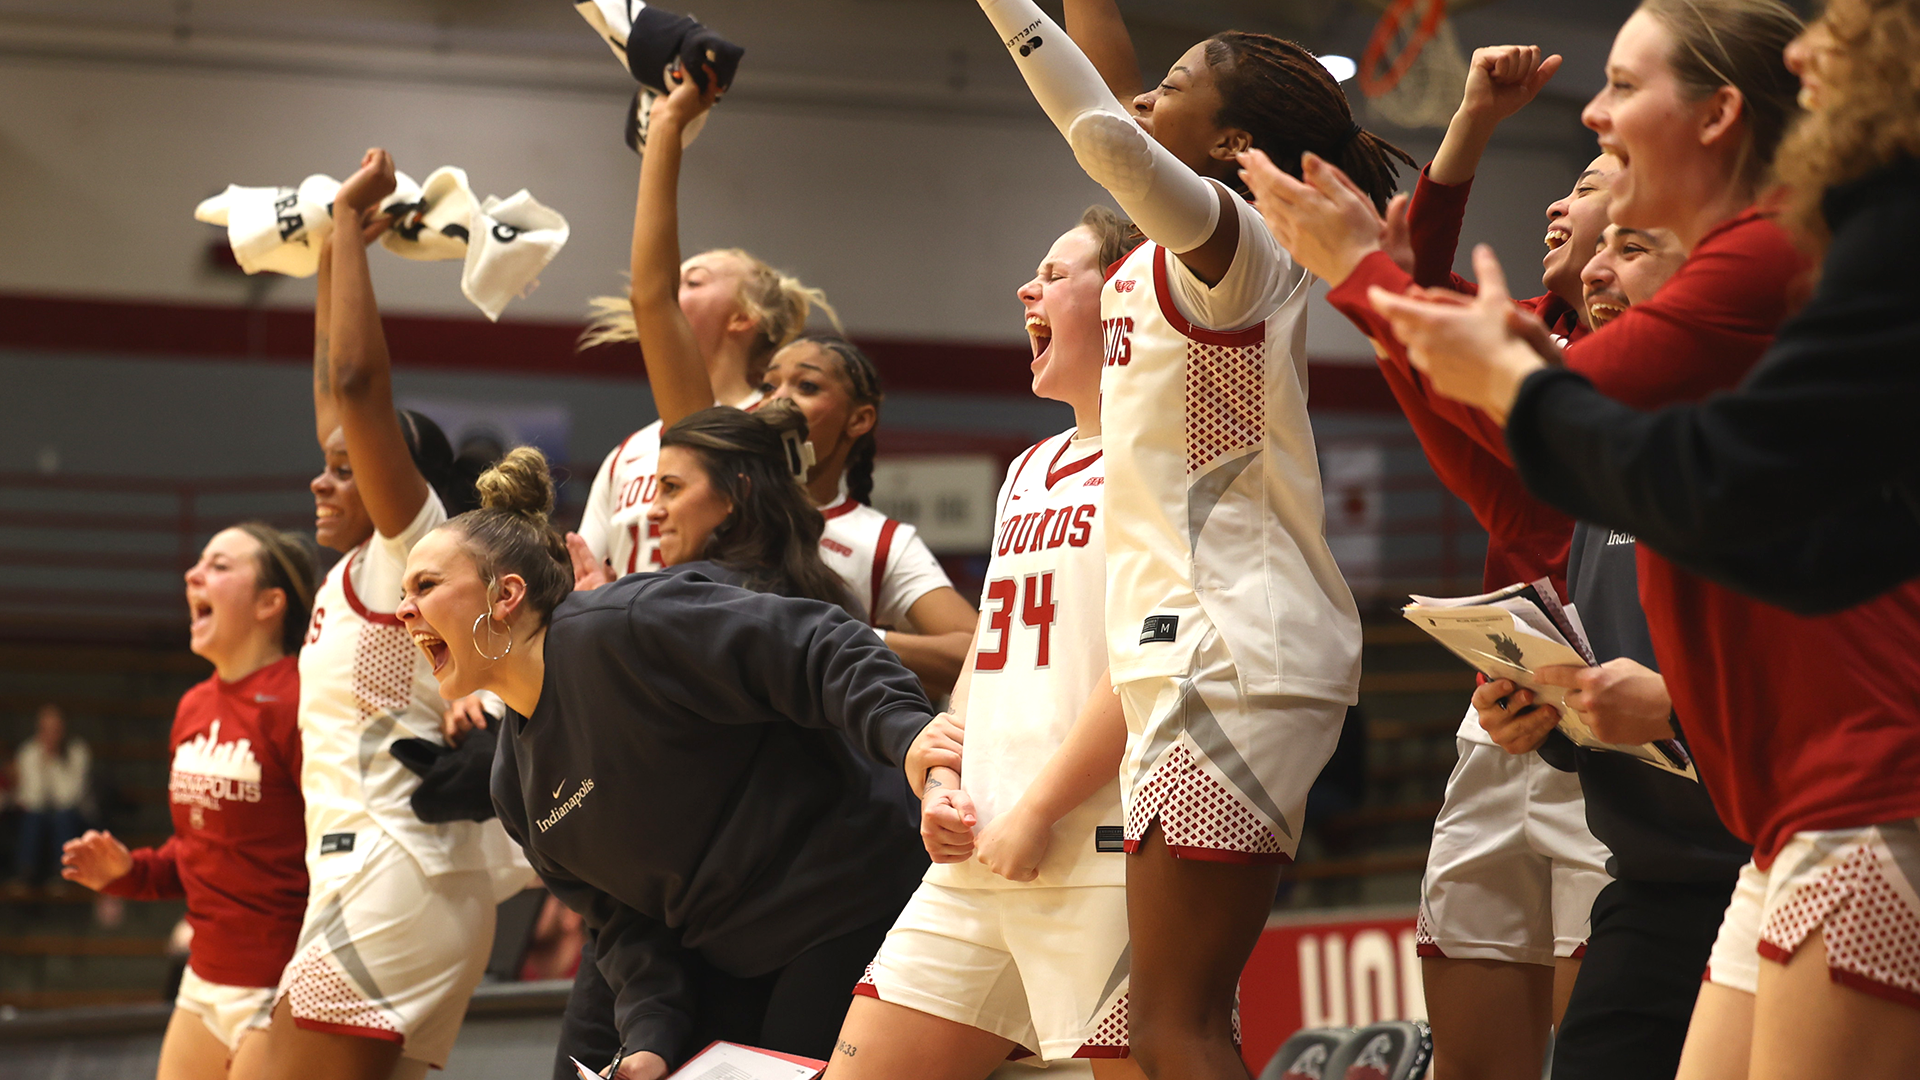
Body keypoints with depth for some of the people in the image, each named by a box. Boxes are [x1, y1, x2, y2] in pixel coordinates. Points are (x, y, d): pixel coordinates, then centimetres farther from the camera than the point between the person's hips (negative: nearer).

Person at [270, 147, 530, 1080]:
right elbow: (334, 393, 27)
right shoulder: (356, 574, 19)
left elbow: (355, 380, -13)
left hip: (391, 882, -10)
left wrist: (350, 221, -7)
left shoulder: (414, 551, -3)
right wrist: (334, 249, 27)